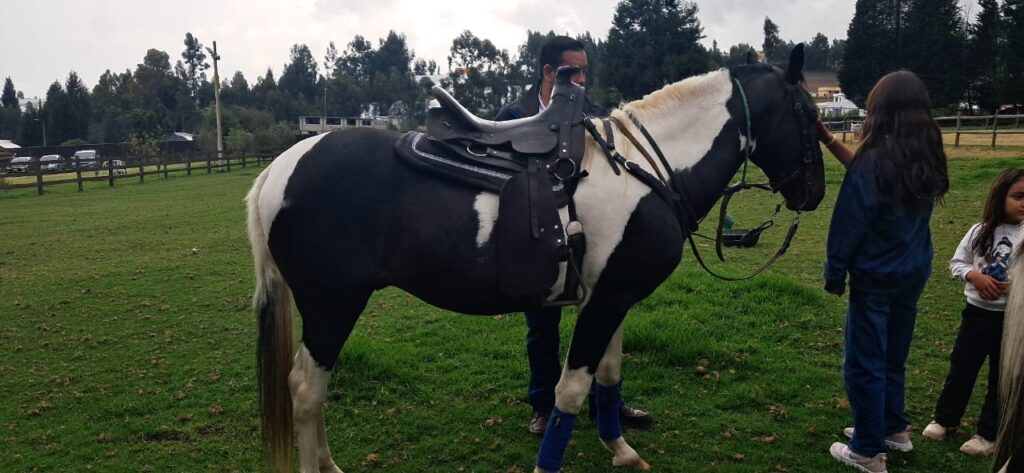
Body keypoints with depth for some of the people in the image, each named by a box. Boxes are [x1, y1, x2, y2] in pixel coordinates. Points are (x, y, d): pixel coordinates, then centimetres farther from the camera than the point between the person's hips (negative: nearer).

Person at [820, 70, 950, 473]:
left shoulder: (874, 160, -21)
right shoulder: (927, 157, 1)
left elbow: (849, 225, -17)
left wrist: (834, 275, -6)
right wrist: (829, 140, 12)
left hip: (876, 278, -8)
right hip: (914, 273, 8)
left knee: (864, 364, 5)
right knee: (893, 356, 23)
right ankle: (894, 428, 39)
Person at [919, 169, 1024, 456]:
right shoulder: (979, 231, -3)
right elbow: (957, 263, 3)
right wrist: (975, 276, -15)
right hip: (977, 312, 2)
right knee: (961, 368, 12)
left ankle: (988, 435, 25)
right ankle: (944, 419, 30)